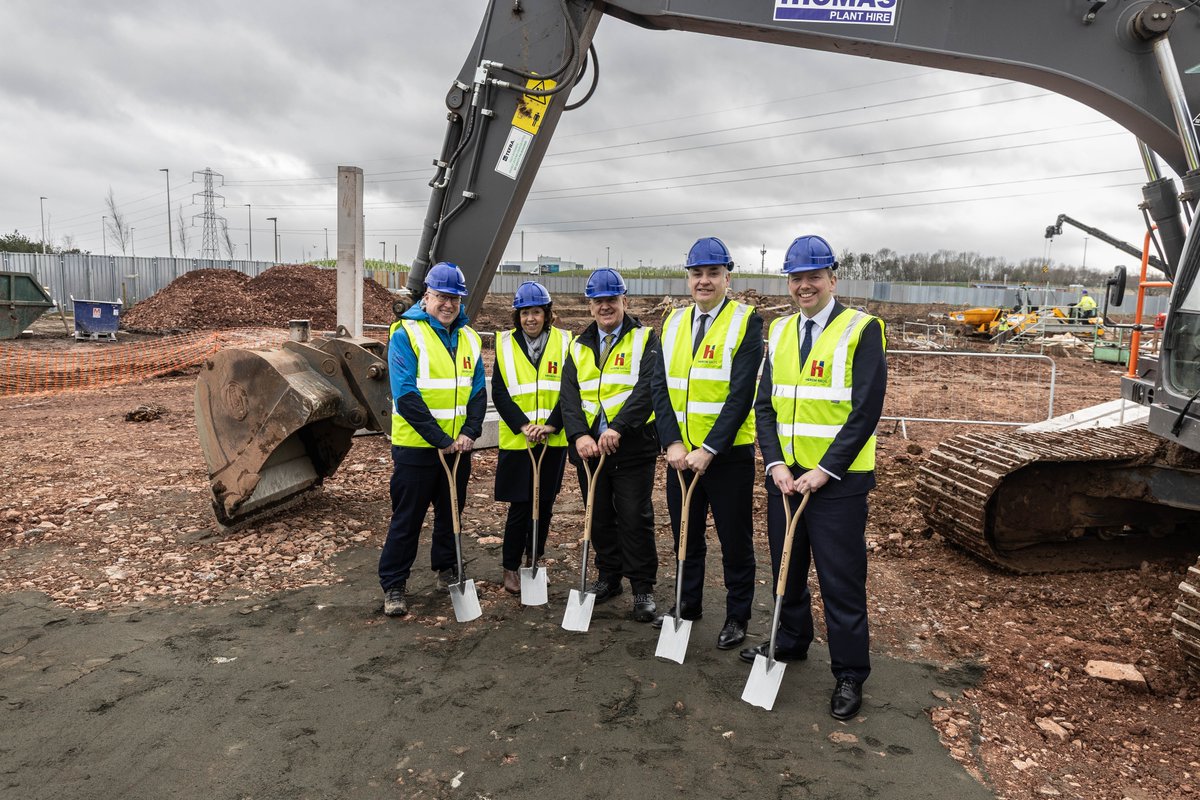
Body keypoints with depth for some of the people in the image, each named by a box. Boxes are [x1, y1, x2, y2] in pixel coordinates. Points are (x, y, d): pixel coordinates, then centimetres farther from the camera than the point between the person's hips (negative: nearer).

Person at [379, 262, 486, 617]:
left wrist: (469, 432, -10)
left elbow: (478, 391, 7)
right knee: (407, 518, 3)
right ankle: (393, 584, 16)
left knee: (451, 512, 18)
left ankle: (447, 568, 37)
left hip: (458, 446, 6)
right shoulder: (406, 334, -11)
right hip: (416, 446, -5)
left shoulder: (469, 338, 7)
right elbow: (406, 395, -18)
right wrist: (440, 439, -20)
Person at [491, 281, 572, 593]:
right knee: (519, 506, 1)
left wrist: (551, 424, -15)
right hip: (516, 439, -1)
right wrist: (522, 425, -15)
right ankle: (510, 568, 16)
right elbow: (499, 394, -3)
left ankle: (533, 561, 31)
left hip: (553, 439, 2)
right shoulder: (505, 343, 1)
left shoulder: (563, 342, 2)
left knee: (544, 503, 12)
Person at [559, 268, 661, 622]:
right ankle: (608, 577, 31)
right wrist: (579, 434, -16)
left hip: (632, 447, -4)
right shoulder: (579, 347, 13)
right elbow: (569, 395, 1)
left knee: (635, 520, -1)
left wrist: (617, 427, -26)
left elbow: (648, 389, -15)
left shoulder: (645, 340, 0)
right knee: (600, 519, 15)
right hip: (588, 447, 5)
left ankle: (643, 587, 13)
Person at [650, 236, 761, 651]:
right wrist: (673, 442, -8)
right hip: (681, 453, 5)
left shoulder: (746, 322, -8)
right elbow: (661, 388, 4)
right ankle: (688, 603, 37)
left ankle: (737, 616, 25)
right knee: (686, 534, 18)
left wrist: (708, 449, -20)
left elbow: (742, 395, -15)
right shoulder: (673, 323, 8)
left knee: (734, 539, 8)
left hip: (728, 453, -5)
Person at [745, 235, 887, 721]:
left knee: (841, 581, 2)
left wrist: (824, 471, -17)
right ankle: (791, 642, 40)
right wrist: (775, 463, -7)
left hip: (837, 480, -5)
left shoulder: (861, 330, -8)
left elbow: (866, 412, -14)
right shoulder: (780, 332, 9)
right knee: (786, 567, 18)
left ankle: (850, 675, 19)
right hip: (784, 475, 6)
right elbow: (765, 405, 6)